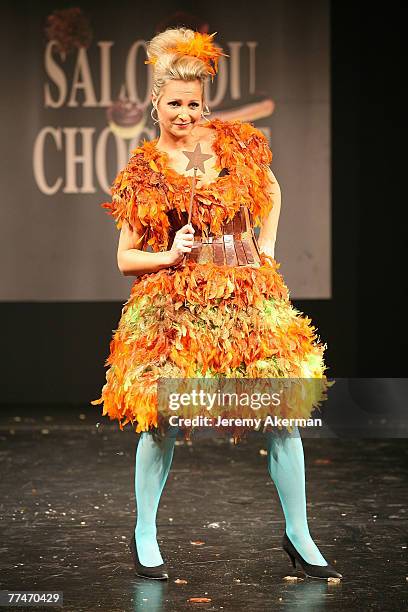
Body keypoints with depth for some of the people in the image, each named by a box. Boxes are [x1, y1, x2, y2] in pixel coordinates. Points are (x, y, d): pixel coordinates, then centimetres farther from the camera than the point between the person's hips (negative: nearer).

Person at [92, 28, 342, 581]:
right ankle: (145, 535, 18)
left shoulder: (235, 142, 6)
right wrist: (168, 255, -13)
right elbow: (125, 259, 4)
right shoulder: (142, 172, 1)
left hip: (249, 296, 2)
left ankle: (298, 537, 13)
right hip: (174, 306, -2)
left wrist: (266, 246, 13)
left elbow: (271, 191, 25)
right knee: (163, 419, -3)